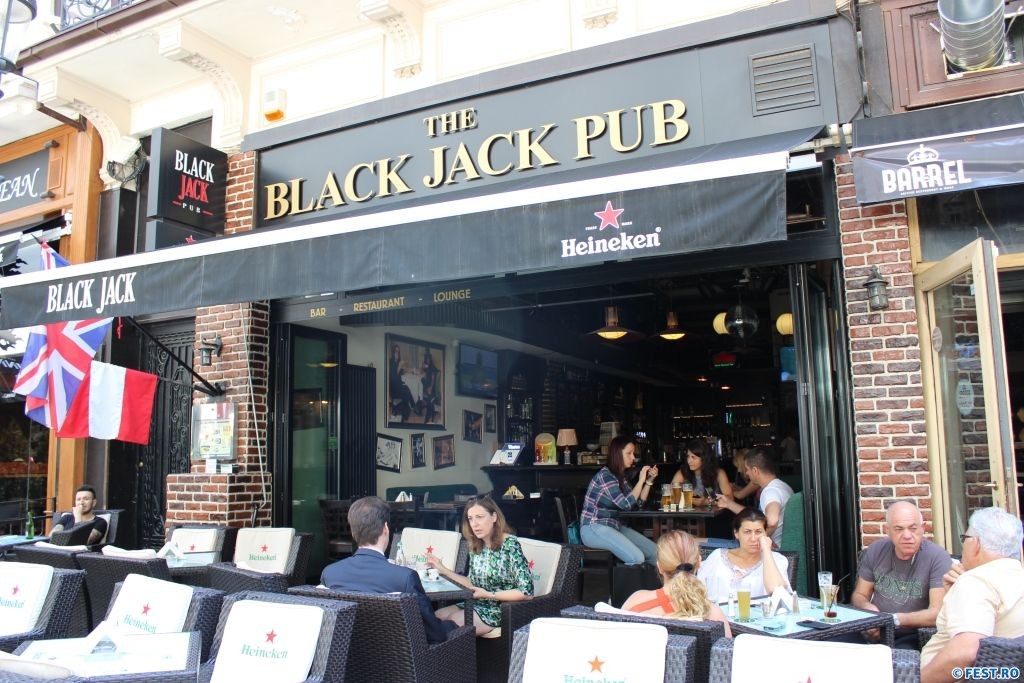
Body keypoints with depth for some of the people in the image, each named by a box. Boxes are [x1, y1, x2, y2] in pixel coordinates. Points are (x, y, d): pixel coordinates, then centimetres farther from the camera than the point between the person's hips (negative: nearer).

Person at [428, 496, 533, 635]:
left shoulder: (510, 544, -19)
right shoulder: (476, 546, 3)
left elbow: (527, 592, -21)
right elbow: (473, 584, 7)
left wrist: (489, 595, -22)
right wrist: (443, 570, 2)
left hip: (502, 609, -7)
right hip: (477, 605, 7)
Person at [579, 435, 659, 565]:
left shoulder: (620, 476, 12)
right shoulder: (605, 475, -16)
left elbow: (638, 501, 15)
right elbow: (626, 504, -22)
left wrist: (649, 481, 4)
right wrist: (641, 480, -16)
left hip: (613, 526, 9)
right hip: (594, 528, -9)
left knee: (654, 552, -1)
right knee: (637, 558, -26)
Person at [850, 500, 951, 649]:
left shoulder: (938, 558, -9)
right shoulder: (875, 551, 5)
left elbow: (938, 613, -15)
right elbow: (859, 595, 13)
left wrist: (893, 619, -22)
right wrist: (868, 607, -10)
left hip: (911, 637, -3)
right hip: (872, 635, 4)